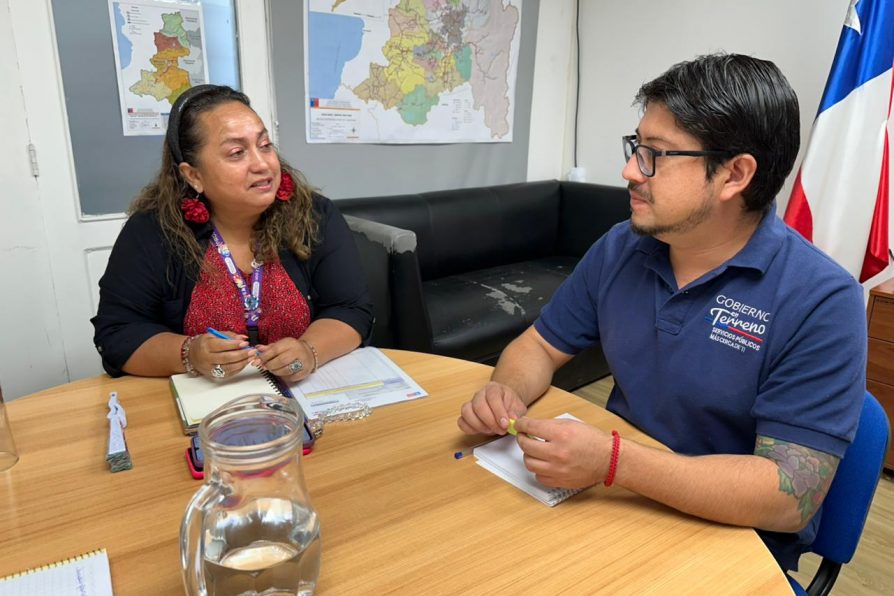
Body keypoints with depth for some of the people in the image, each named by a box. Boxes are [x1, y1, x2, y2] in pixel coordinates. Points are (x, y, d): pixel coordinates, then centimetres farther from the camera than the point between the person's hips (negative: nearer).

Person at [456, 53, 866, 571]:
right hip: (615, 503, 4)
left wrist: (613, 461, -33)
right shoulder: (619, 249, -3)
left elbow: (790, 498, -23)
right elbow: (541, 345, 5)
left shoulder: (822, 302, -19)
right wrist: (506, 392, -17)